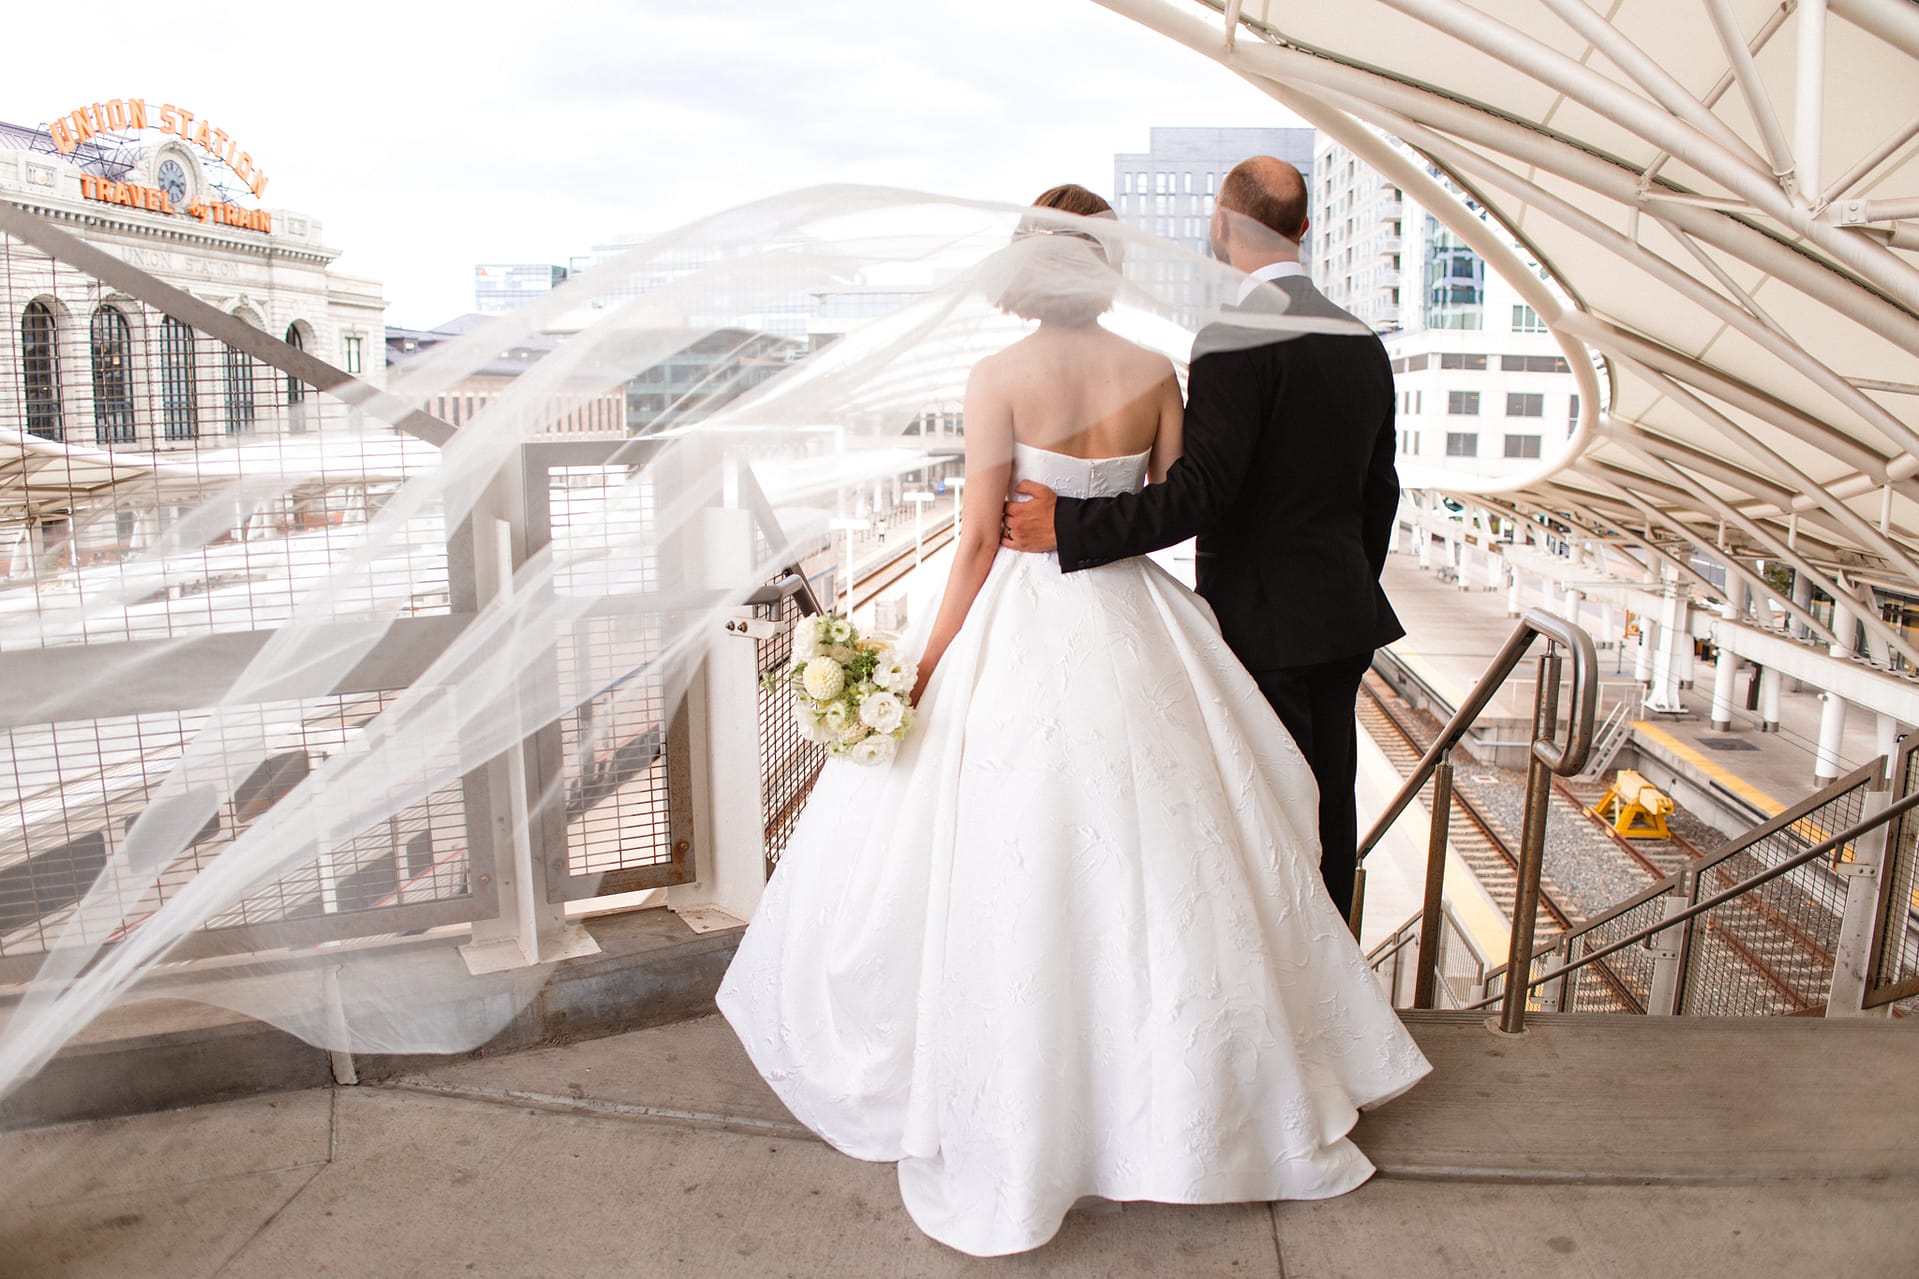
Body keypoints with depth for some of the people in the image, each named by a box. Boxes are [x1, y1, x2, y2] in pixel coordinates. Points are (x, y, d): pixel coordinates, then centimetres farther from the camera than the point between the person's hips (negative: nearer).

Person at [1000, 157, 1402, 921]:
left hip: (1263, 622, -8)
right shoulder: (1362, 341, 9)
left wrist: (1066, 527, -21)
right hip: (1341, 614, 8)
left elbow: (1201, 491, -25)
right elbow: (1379, 493, 15)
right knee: (1330, 798, 16)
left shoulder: (1233, 341, -17)